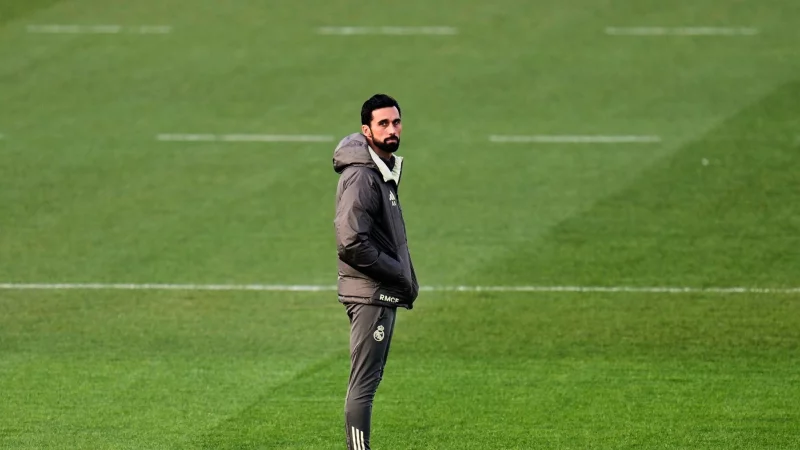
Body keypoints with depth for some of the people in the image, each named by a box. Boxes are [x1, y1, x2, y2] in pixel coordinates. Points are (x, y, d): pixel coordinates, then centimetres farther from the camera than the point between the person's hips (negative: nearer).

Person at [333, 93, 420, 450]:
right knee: (364, 384, -8)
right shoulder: (360, 177, -17)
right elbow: (351, 243, -25)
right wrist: (401, 275, -15)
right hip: (370, 293, -10)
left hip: (385, 293, 10)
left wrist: (406, 280, 8)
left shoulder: (384, 171, 14)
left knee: (369, 380, 14)